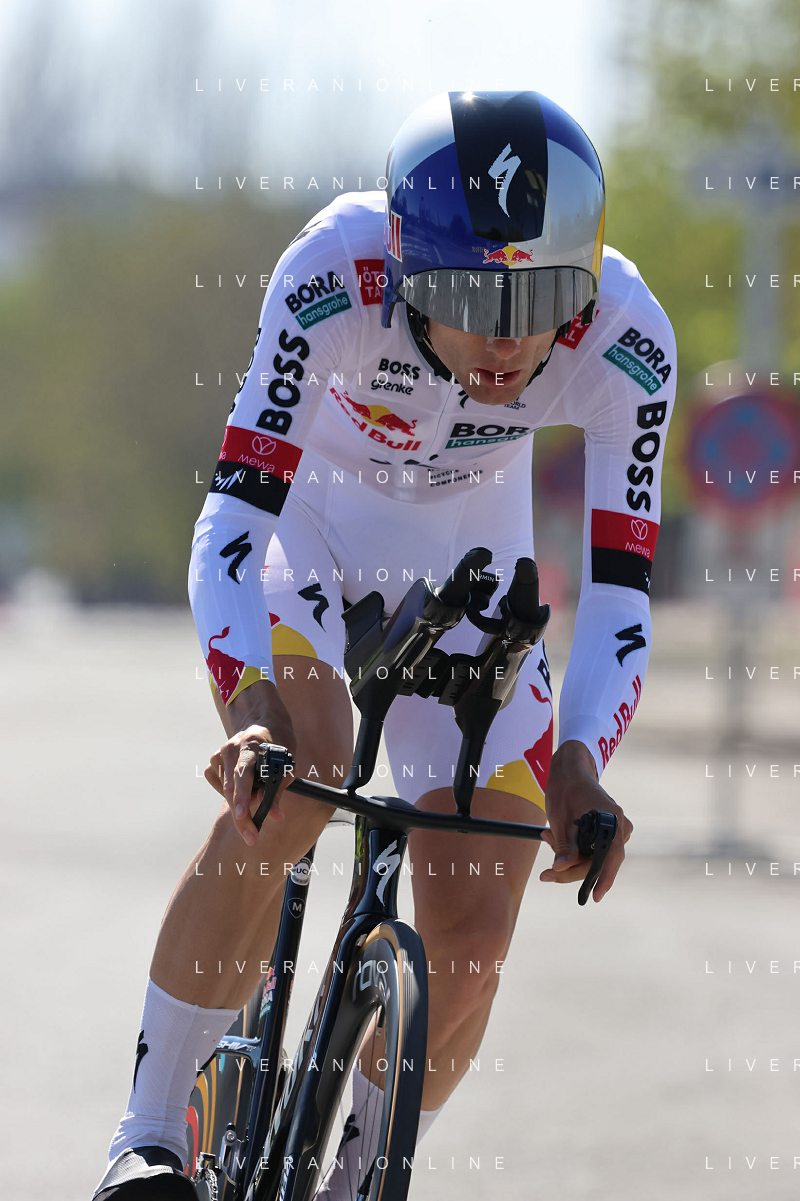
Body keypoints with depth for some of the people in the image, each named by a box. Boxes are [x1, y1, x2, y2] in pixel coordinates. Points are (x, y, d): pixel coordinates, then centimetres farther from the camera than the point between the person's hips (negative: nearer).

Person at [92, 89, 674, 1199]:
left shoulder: (623, 343, -30)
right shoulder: (336, 276, -36)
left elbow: (618, 592, -26)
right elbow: (232, 518, -38)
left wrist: (579, 761, -43)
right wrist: (249, 704, -54)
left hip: (464, 559, 2)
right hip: (307, 518, -2)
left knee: (472, 939, -7)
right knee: (289, 784, -31)